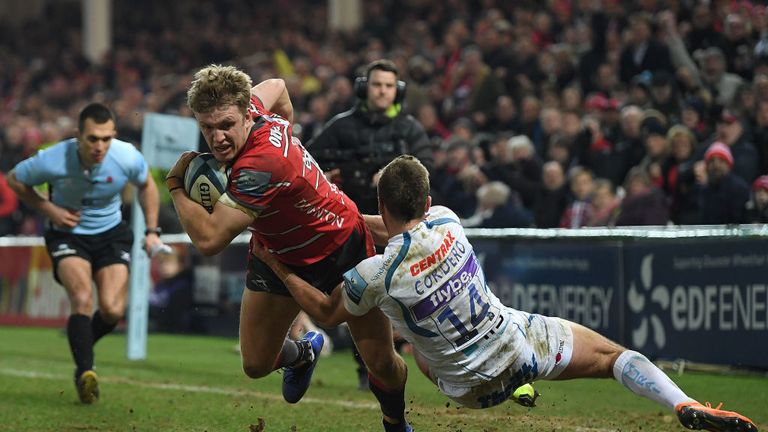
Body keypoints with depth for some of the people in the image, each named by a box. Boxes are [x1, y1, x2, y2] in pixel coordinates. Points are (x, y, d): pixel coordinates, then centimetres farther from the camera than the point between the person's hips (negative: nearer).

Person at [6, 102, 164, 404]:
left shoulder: (128, 158, -19)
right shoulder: (53, 160, -25)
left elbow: (146, 185, 5)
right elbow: (14, 179, -4)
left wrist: (152, 231, 2)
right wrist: (48, 209, -15)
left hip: (111, 233, 2)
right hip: (68, 234, -2)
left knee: (113, 310, -13)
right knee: (82, 298, -27)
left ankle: (81, 346, 18)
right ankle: (85, 371, -25)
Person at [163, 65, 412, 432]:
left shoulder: (261, 164, -39)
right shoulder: (255, 109, -17)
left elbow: (209, 240, -39)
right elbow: (276, 87, 9)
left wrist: (176, 185, -25)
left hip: (341, 247, -7)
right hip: (278, 254, 7)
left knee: (382, 363, -4)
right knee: (256, 365, 5)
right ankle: (302, 353, 41)